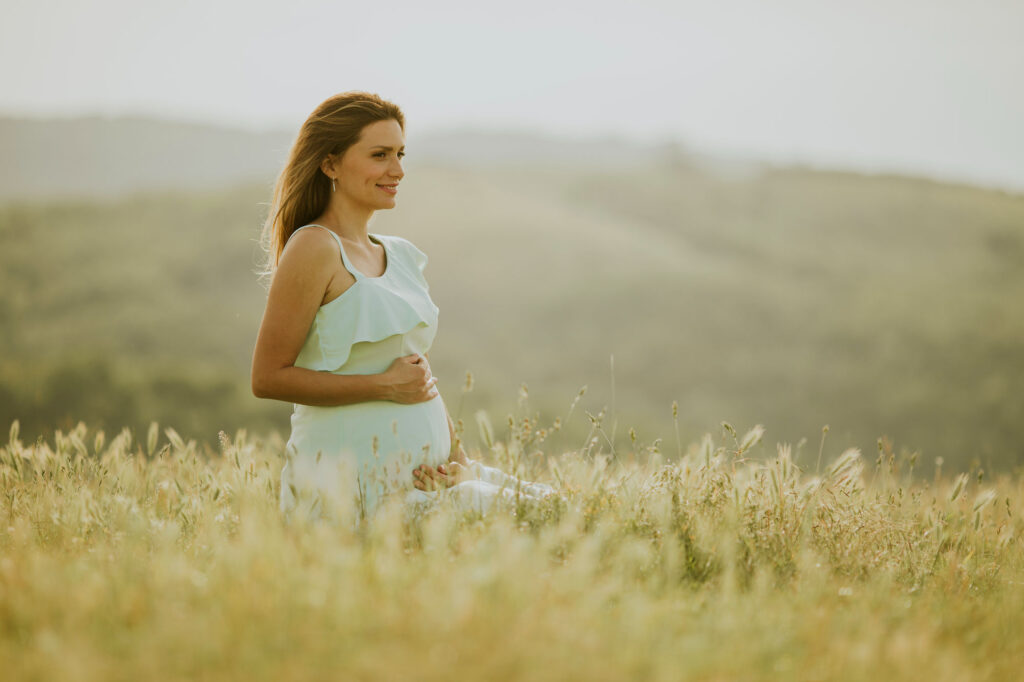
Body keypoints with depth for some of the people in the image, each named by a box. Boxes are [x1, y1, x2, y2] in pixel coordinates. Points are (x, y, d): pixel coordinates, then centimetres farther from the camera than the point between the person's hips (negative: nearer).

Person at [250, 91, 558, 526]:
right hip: (353, 484, -7)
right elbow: (268, 378, -13)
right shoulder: (314, 249, -10)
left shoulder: (401, 255, 14)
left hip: (424, 471, 8)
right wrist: (384, 386, -15)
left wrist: (459, 458, 4)